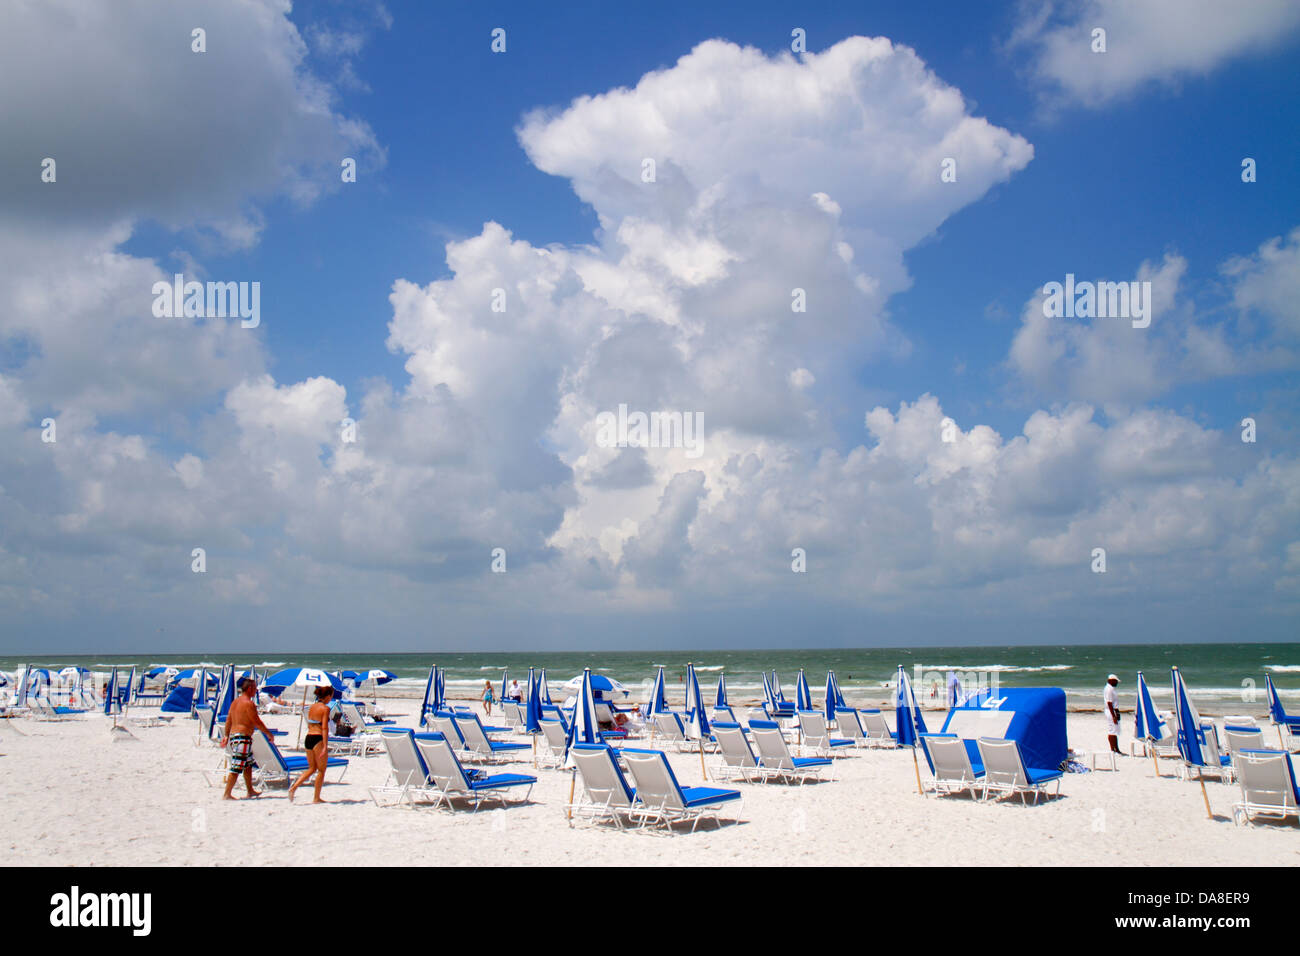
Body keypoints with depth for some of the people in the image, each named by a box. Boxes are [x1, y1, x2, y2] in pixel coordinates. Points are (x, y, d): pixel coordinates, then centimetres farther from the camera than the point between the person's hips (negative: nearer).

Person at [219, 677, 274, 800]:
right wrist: (268, 733, -2)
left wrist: (226, 735, 23)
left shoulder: (235, 702, 13)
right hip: (243, 737, -10)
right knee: (236, 768, -7)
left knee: (248, 764, 21)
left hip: (233, 735, 10)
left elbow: (228, 720, 17)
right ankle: (226, 795, -6)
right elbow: (257, 722, -13)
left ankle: (250, 791, 30)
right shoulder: (248, 703, -14)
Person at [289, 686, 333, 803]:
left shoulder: (312, 707, 12)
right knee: (321, 770, 7)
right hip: (318, 739, -7)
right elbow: (325, 728, -17)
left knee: (312, 768, 19)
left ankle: (293, 787, 2)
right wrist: (325, 746, -19)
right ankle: (316, 798, 11)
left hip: (308, 737, 7)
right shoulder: (325, 708, -10)